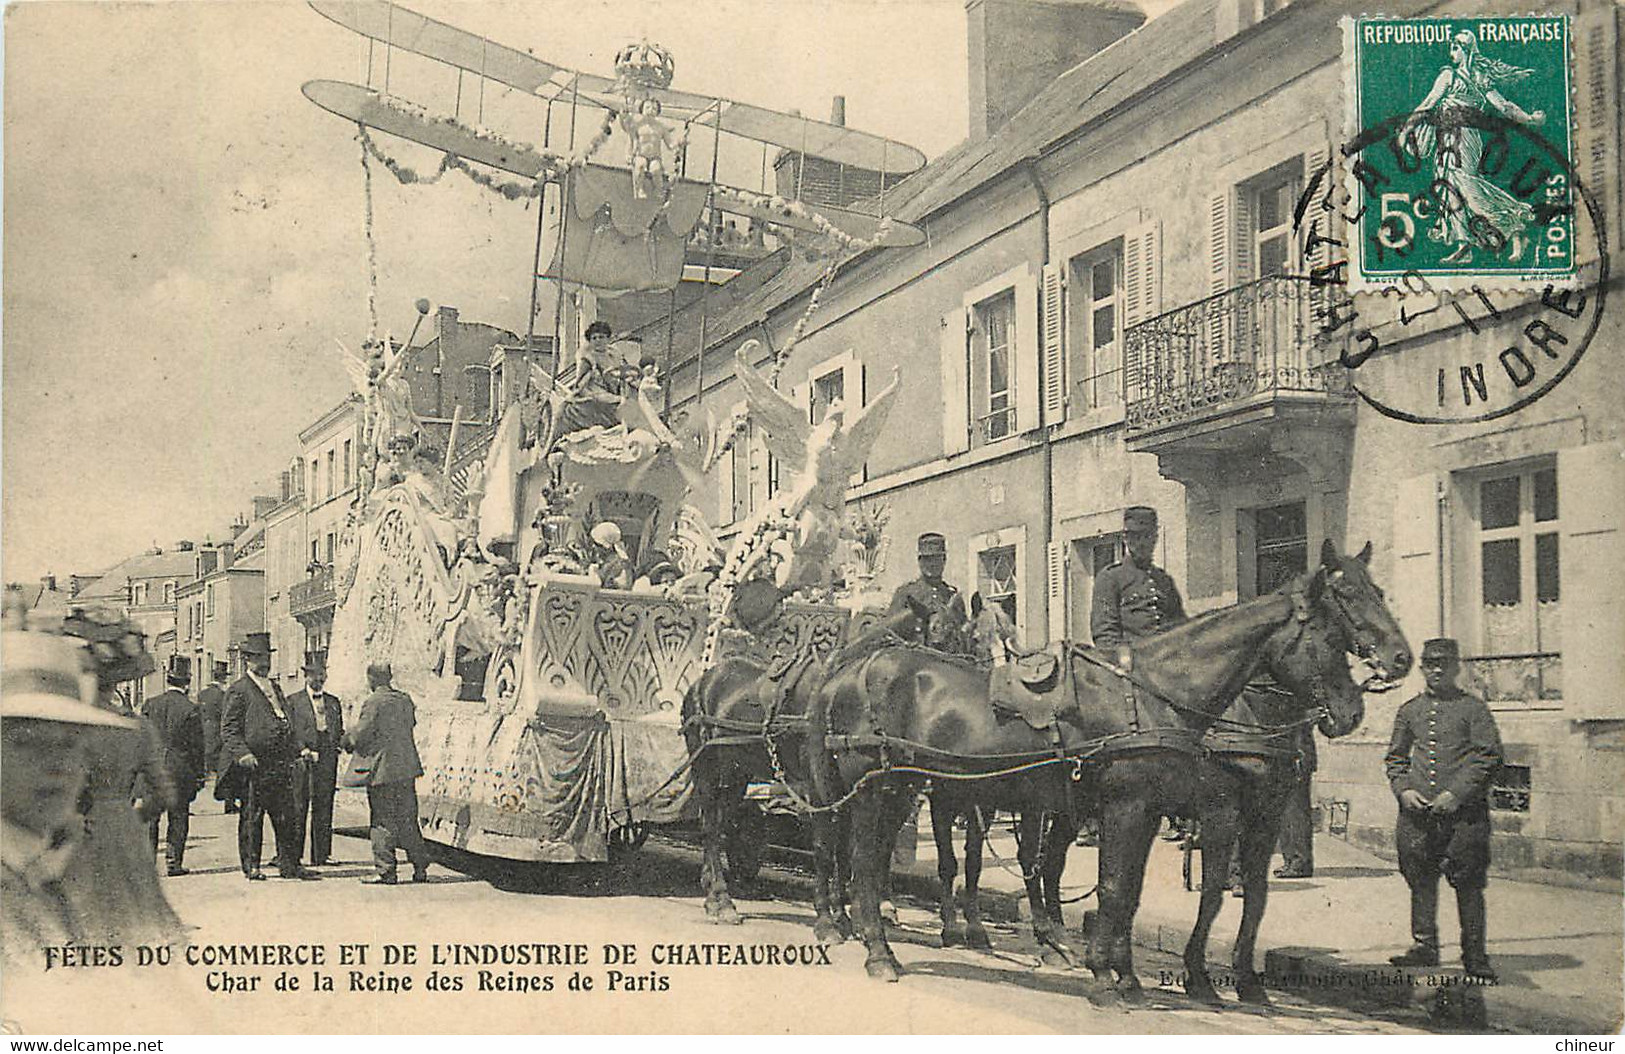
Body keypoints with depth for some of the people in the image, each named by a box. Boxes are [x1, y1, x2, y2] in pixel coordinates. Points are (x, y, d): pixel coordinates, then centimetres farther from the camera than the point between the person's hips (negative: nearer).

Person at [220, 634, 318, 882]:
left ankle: (289, 864, 12)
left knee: (287, 817, 6)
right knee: (251, 818, 2)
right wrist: (242, 754, -22)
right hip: (254, 767, -7)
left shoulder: (275, 688, 20)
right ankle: (251, 866, 10)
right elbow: (228, 730, -8)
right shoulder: (238, 691, -3)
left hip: (280, 765, 7)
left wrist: (300, 748, 12)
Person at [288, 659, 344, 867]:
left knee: (323, 810, 4)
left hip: (326, 760, 4)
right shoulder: (293, 701, 5)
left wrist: (337, 744, 3)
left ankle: (320, 856, 8)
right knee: (297, 809, -4)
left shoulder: (333, 702, 18)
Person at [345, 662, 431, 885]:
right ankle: (420, 868, 14)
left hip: (381, 770, -6)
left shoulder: (373, 703, -13)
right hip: (407, 768, 6)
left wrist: (347, 742, 8)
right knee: (408, 820, 12)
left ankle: (385, 870, 3)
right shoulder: (405, 700, 7)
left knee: (383, 822, 1)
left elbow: (361, 734, -14)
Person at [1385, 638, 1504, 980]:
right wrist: (1403, 789, -1)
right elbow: (1395, 757, 18)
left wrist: (1457, 793, -12)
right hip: (1417, 811, 3)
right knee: (1421, 881, 6)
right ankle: (1424, 946, 16)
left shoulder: (1473, 708, 2)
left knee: (1469, 885, -1)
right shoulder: (1409, 711, 13)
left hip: (1464, 812, -3)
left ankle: (1475, 955, 6)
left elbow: (1490, 756, -4)